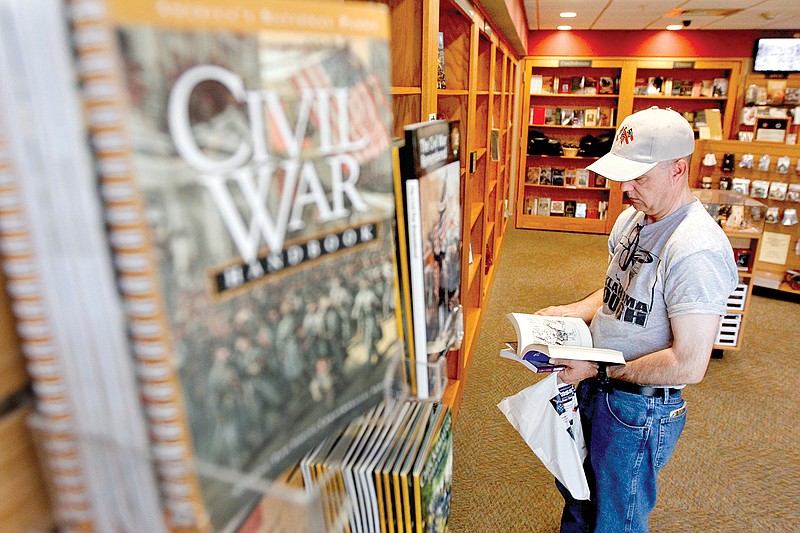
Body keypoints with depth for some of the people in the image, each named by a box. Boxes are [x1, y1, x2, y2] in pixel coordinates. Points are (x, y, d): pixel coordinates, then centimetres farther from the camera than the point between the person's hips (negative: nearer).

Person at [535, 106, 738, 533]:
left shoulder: (698, 251, -28)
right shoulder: (631, 218, 1)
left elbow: (688, 365, -28)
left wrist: (600, 370, -19)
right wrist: (571, 312, -1)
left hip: (639, 409, -8)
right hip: (594, 387, 8)